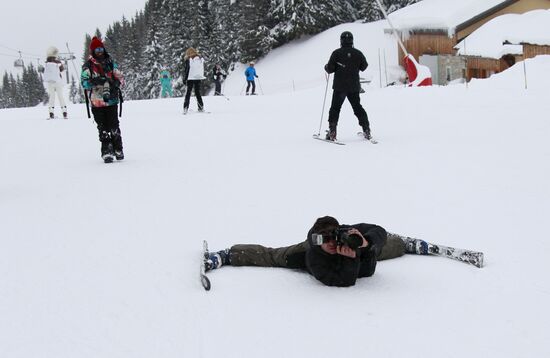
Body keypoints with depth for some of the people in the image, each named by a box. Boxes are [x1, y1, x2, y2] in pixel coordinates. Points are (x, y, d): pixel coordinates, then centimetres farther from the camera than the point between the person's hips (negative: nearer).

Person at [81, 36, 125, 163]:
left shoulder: (110, 62, 8)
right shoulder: (88, 65, 2)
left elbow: (120, 77, 11)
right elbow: (84, 82, -5)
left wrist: (116, 84, -11)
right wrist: (95, 81, -25)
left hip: (111, 100, 1)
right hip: (97, 101, -1)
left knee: (114, 126, 0)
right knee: (103, 127, -1)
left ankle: (118, 149, 12)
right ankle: (107, 152, 0)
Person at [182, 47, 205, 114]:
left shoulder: (188, 60, -6)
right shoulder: (201, 59, 8)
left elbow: (186, 70, -7)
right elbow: (203, 69, 14)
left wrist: (184, 79, 0)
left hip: (190, 78, -4)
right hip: (199, 78, 4)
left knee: (188, 92, 1)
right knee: (198, 92, 14)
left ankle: (186, 108, -7)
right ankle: (201, 107, 12)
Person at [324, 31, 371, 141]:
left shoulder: (336, 53, -9)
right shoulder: (357, 53, -1)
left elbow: (330, 69, -8)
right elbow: (364, 66, 11)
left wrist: (326, 67, 14)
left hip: (339, 87, -2)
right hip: (354, 87, 2)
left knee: (335, 108, 6)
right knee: (358, 108, 13)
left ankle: (332, 132, -2)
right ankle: (366, 130, 9)